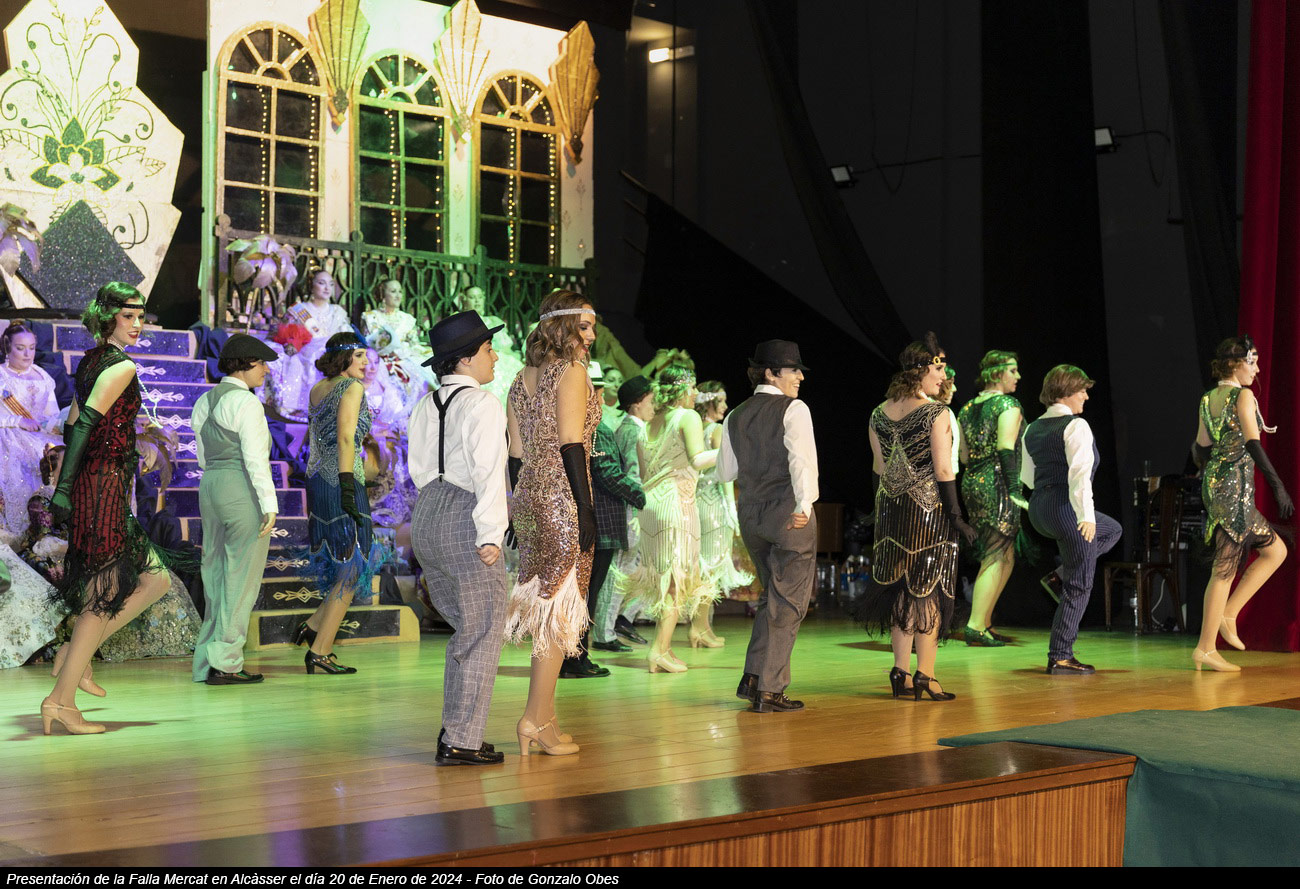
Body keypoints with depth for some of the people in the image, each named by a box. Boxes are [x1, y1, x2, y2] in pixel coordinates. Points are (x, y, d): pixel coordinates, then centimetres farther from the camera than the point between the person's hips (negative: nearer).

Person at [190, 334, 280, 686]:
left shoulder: (204, 402, 13)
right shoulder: (246, 402, -12)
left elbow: (203, 456, 16)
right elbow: (255, 458, -17)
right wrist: (270, 504, -17)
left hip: (210, 487, 8)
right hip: (243, 490, -8)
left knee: (216, 577, 12)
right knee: (241, 580, -2)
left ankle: (206, 663, 14)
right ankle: (224, 664, -1)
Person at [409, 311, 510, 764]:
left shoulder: (424, 406, 13)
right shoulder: (482, 404, -11)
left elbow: (419, 469, 14)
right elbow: (488, 472, -16)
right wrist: (490, 534, -18)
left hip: (427, 516, 8)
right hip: (465, 521, -8)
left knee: (465, 628, 18)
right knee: (482, 632, 0)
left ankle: (455, 730, 20)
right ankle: (461, 741, 3)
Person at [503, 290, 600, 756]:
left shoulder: (522, 378, 14)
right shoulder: (572, 369, -8)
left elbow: (517, 454, 14)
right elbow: (571, 445, -15)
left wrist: (525, 505, 18)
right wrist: (586, 509, -16)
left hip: (530, 496, 8)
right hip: (564, 497, -8)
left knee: (545, 607, 12)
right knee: (559, 607, -4)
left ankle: (543, 718, 15)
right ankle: (537, 719, -3)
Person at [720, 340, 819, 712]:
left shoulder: (736, 417, 12)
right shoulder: (793, 409, -7)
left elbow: (726, 472, 15)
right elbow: (802, 459, -21)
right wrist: (804, 504, -29)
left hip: (750, 513, 7)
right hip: (788, 512, -7)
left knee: (774, 596, 21)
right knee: (787, 602, 1)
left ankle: (754, 678, 17)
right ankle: (766, 688, 0)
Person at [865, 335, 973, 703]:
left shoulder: (879, 413, 6)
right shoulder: (936, 412, -12)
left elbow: (879, 467, 10)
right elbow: (943, 469, -14)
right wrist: (956, 516, -9)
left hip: (891, 509, 6)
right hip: (929, 507, -6)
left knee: (900, 589, 12)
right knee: (929, 590, 1)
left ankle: (901, 674, 12)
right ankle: (925, 676, 0)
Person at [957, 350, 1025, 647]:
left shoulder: (967, 408, 15)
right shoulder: (1008, 405, -8)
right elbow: (1006, 448, -18)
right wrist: (1014, 489, -19)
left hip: (972, 482, 8)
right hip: (997, 483, -8)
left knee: (1005, 558, 15)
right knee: (996, 558, -6)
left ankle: (985, 624, 14)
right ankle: (975, 626, -12)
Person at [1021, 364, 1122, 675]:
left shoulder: (1032, 429, 12)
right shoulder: (1076, 426, -13)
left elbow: (1027, 477, 19)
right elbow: (1079, 472, -24)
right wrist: (1086, 515, -26)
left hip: (1038, 509, 9)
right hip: (1068, 509, -8)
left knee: (1112, 530, 31)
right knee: (1079, 588, 2)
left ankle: (1064, 573, 14)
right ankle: (1059, 658, 3)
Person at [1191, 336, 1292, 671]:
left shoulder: (1208, 399, 13)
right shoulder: (1243, 396, -10)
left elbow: (1201, 448, 17)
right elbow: (1253, 444, -19)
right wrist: (1278, 486, -20)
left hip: (1214, 483, 9)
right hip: (1236, 484, -9)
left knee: (1275, 550, 15)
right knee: (1225, 567, -4)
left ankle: (1228, 614, 8)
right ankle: (1206, 648, -1)